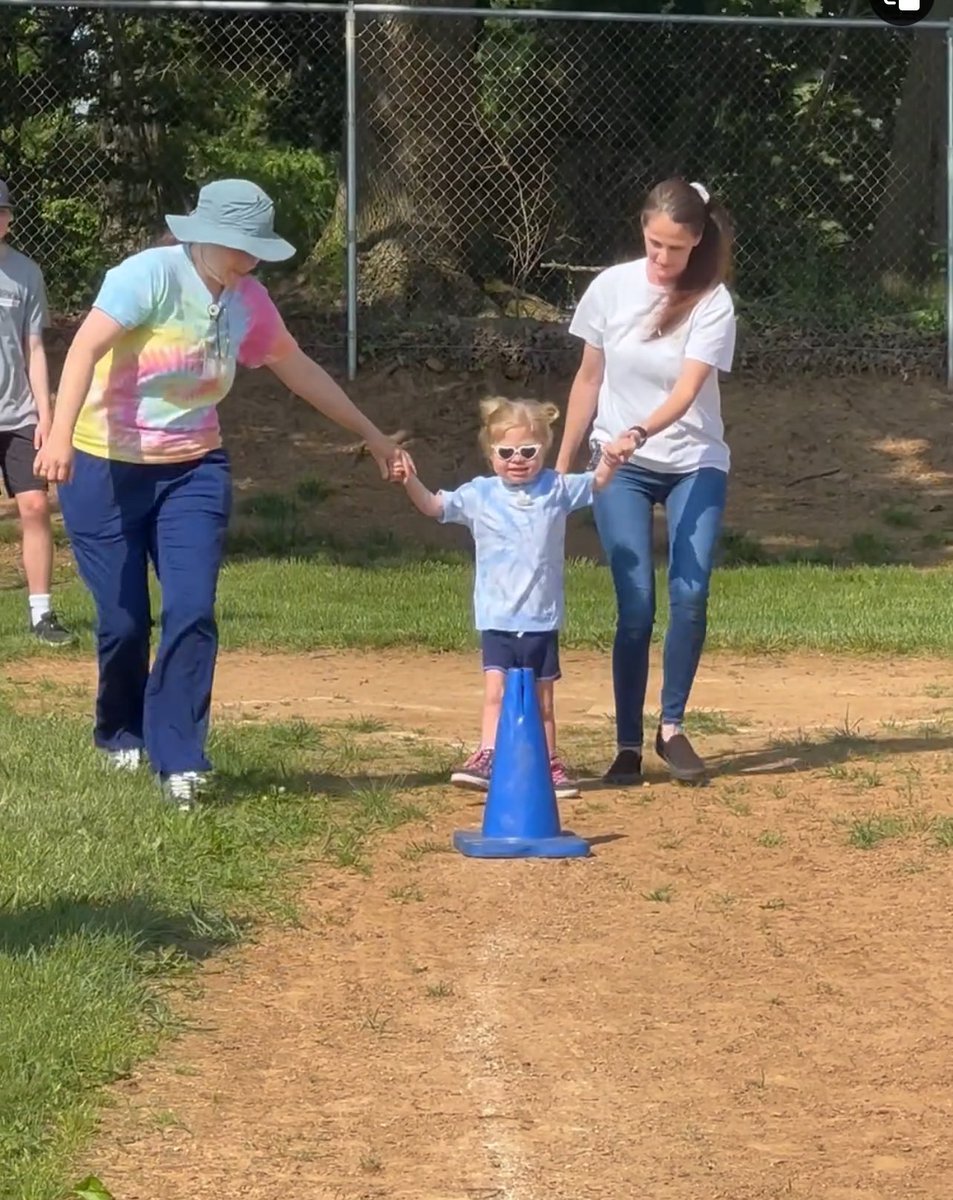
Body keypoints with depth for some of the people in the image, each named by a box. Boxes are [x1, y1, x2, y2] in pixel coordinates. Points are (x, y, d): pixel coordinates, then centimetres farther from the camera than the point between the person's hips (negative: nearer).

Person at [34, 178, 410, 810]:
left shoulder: (247, 299, 2)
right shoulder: (150, 275, -17)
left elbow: (299, 369, 15)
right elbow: (87, 347, -29)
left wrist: (371, 434, 19)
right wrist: (61, 435, -43)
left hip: (194, 471, 4)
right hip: (105, 468, -4)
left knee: (192, 611, -11)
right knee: (124, 619, 0)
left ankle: (178, 760, -5)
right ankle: (120, 737, 28)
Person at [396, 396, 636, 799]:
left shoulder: (557, 489, 2)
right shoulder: (479, 495, -1)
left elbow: (595, 483, 5)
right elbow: (434, 505, -3)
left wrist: (611, 460, -16)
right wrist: (411, 482, -21)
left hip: (542, 619, 2)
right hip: (497, 618, -2)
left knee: (542, 700, 13)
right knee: (496, 690, -15)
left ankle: (548, 764, 24)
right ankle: (486, 758, -20)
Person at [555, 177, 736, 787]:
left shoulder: (713, 303, -11)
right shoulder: (612, 287, -4)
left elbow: (687, 390, -22)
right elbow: (589, 379, 6)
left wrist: (639, 432, -40)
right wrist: (563, 464, 7)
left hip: (695, 466, -1)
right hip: (621, 468, 1)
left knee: (690, 594, -14)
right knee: (636, 605, -9)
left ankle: (672, 728, 2)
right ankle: (628, 745, -1)